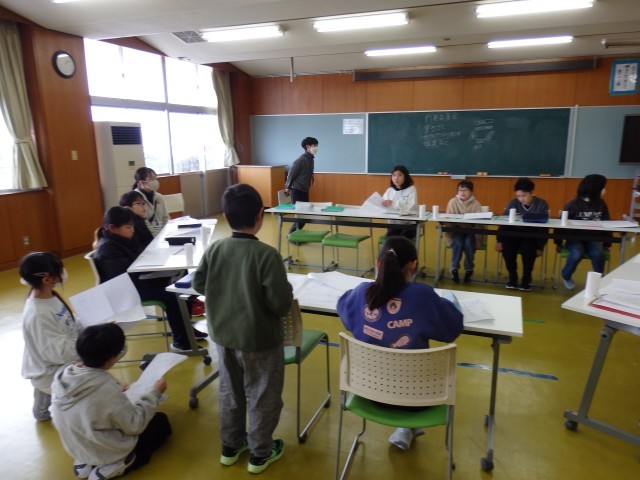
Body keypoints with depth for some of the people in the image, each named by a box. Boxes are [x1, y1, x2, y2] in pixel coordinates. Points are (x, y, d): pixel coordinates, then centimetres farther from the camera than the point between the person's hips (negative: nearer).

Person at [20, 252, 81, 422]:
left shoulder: (48, 296, -8)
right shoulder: (38, 315, -35)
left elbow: (66, 325, 6)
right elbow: (61, 352, -34)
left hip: (52, 368, 9)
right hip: (52, 374, -9)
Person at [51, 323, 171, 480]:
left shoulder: (62, 375, -13)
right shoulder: (107, 388, -34)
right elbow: (135, 425, -21)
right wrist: (154, 393, -12)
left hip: (78, 448, 7)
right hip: (108, 453, -7)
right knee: (161, 422, 12)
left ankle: (86, 462, 13)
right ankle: (115, 467, -1)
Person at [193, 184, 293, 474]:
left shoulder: (214, 249, -8)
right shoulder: (267, 254, -24)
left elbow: (198, 284, 3)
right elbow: (281, 303, -24)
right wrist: (287, 293, -3)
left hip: (223, 334, 6)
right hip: (259, 339, -5)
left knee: (230, 392, 23)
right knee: (261, 397, 15)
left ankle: (230, 446, 41)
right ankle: (260, 453, 32)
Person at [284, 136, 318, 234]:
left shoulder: (311, 159, 9)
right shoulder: (301, 160, -16)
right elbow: (291, 174, -12)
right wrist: (288, 187, -2)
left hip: (304, 191, 8)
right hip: (297, 190, -8)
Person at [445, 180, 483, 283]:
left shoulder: (476, 204, -2)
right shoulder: (453, 202, -2)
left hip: (471, 232, 0)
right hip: (456, 231, 0)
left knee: (468, 243, -31)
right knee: (458, 243, -31)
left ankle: (469, 270, -11)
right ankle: (454, 269, -15)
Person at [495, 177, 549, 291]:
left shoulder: (541, 204, -5)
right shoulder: (513, 203, -2)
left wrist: (540, 247, -14)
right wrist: (499, 240, -16)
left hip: (532, 237, -1)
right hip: (515, 235, 2)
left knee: (528, 249, -34)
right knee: (506, 247, -30)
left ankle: (526, 278, -7)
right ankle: (512, 277, -7)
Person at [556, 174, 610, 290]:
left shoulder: (601, 204, 5)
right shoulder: (573, 204, -7)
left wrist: (607, 244, 14)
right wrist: (558, 243, 0)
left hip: (593, 239, 3)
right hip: (574, 238, -3)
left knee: (598, 254, -29)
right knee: (577, 254, -31)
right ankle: (566, 277, -1)